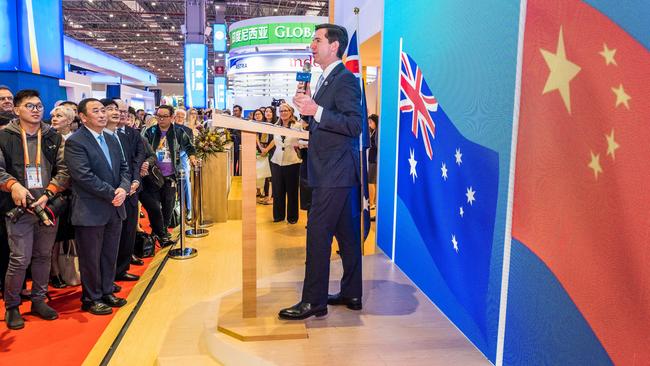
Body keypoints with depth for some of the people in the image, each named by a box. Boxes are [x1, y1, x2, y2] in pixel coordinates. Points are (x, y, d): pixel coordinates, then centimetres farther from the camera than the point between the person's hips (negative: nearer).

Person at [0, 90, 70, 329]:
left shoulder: (54, 138, 7)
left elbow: (64, 170, 2)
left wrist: (47, 195, -9)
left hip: (48, 207, 3)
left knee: (43, 256, 12)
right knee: (19, 260, -2)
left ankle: (38, 300, 28)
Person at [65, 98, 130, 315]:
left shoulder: (112, 140, 12)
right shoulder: (75, 142, -11)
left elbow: (124, 168, 12)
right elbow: (84, 176, -19)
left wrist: (123, 188, -8)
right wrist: (112, 194, -17)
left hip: (115, 208, 7)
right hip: (90, 211, -7)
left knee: (110, 256, 16)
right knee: (91, 258, 7)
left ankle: (107, 292, 31)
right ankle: (92, 299, 22)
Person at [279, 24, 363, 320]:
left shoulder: (345, 79, -11)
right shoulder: (325, 80, 18)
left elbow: (354, 124, -20)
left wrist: (317, 111, -25)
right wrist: (308, 108, 7)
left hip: (335, 173, -10)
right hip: (330, 171, 10)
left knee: (318, 233, -7)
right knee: (345, 233, 14)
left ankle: (314, 301, 3)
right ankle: (351, 294, 25)